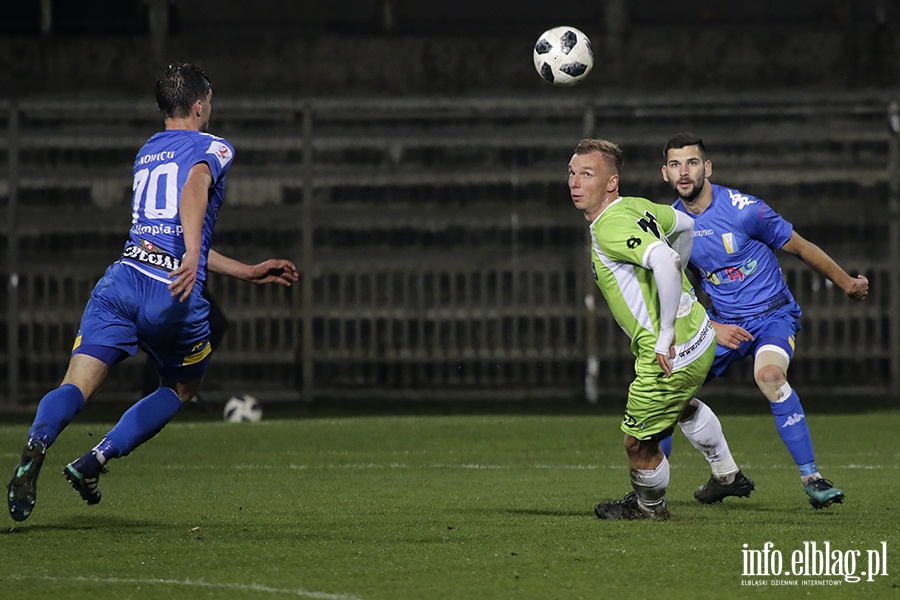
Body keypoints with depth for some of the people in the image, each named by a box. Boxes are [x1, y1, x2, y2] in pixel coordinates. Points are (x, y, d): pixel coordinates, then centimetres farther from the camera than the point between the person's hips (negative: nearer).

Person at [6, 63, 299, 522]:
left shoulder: (146, 153, 29)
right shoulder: (211, 148, 9)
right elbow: (194, 187, -16)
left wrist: (248, 272, 40)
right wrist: (193, 255, -30)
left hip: (123, 277, 4)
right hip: (175, 294, -4)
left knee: (76, 387, -8)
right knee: (182, 388, 21)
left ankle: (35, 445, -41)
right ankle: (94, 462, 5)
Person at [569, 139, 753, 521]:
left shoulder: (610, 228, -25)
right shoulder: (637, 206, 3)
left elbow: (665, 261, -41)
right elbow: (684, 224, 23)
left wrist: (665, 335, -33)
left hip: (670, 356, -10)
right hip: (698, 335, 10)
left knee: (639, 443, 7)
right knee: (683, 405, 38)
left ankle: (649, 506, 31)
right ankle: (727, 475, 54)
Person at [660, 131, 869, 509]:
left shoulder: (743, 210, -16)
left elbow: (801, 248, -4)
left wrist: (847, 284, 5)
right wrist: (713, 329, -10)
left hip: (773, 314, -5)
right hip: (722, 323, 5)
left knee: (769, 374, -34)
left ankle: (811, 478, -29)